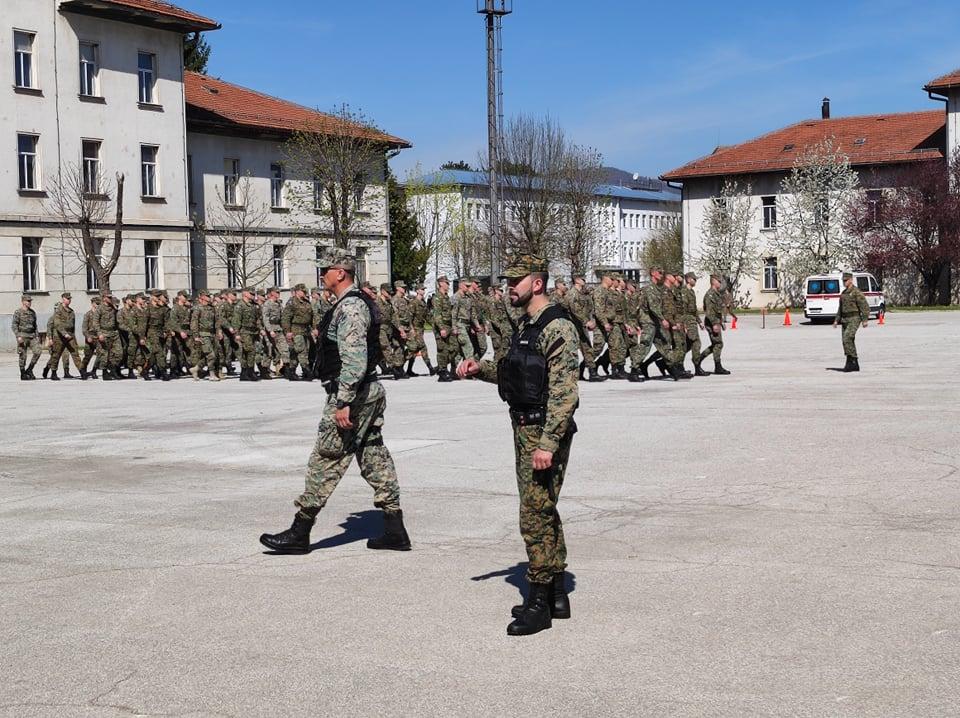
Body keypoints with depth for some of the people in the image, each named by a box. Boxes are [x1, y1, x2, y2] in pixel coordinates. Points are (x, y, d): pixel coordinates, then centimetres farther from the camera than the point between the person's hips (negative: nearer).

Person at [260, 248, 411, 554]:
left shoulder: (349, 307, -17)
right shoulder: (360, 302, 16)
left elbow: (354, 360, -25)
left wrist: (343, 402, -25)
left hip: (351, 395, -10)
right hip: (370, 393, 10)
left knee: (325, 461, -5)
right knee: (375, 459, 10)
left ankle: (299, 533, 1)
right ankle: (395, 531, 12)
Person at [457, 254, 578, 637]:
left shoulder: (557, 328, -18)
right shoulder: (526, 325, 13)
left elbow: (564, 391, -23)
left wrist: (548, 443, -27)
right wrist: (480, 368, 9)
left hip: (545, 433, -10)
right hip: (524, 429, 10)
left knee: (535, 517, -7)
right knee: (543, 512, 16)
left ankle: (539, 604, 0)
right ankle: (556, 596, 25)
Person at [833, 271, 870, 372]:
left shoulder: (856, 292, -10)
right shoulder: (843, 293, 16)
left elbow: (864, 306, -13)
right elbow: (841, 308, 24)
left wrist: (865, 320, -20)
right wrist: (837, 320, 17)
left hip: (854, 319, -9)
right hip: (845, 320, 9)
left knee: (847, 338, -22)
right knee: (848, 341, 6)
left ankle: (851, 361, -17)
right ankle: (854, 365, 11)